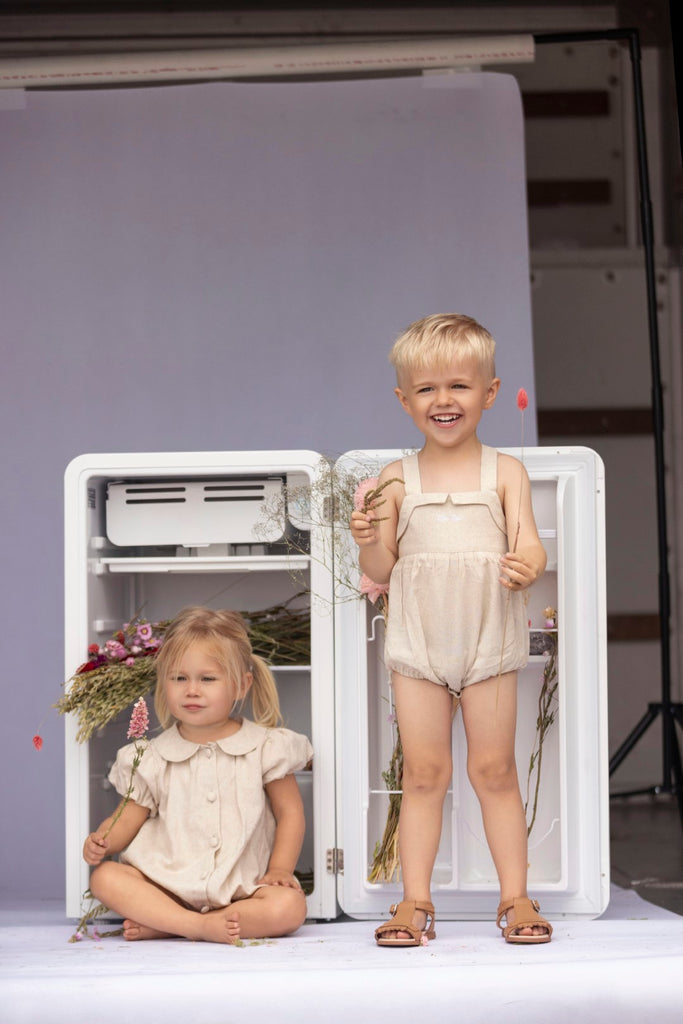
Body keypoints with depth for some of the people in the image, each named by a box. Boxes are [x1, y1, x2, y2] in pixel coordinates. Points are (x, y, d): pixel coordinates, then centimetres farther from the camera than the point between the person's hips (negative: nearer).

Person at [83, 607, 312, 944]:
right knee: (105, 877, -24)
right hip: (168, 883, 1)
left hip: (241, 887, -1)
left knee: (288, 907, -31)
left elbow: (290, 812, 6)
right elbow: (132, 815, 10)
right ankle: (199, 926, -32)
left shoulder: (265, 747, 3)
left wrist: (280, 870, -6)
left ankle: (164, 926, -26)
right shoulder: (154, 758, 7)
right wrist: (102, 840, -12)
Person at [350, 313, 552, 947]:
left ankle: (515, 897, 13)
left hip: (488, 642, -1)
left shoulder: (504, 473, 1)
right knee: (423, 773, 3)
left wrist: (526, 566, -27)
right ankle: (415, 901, 10)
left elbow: (527, 545, -5)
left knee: (495, 770, 4)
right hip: (417, 645, 1)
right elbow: (381, 573, 6)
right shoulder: (396, 480, 4)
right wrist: (368, 542, -15)